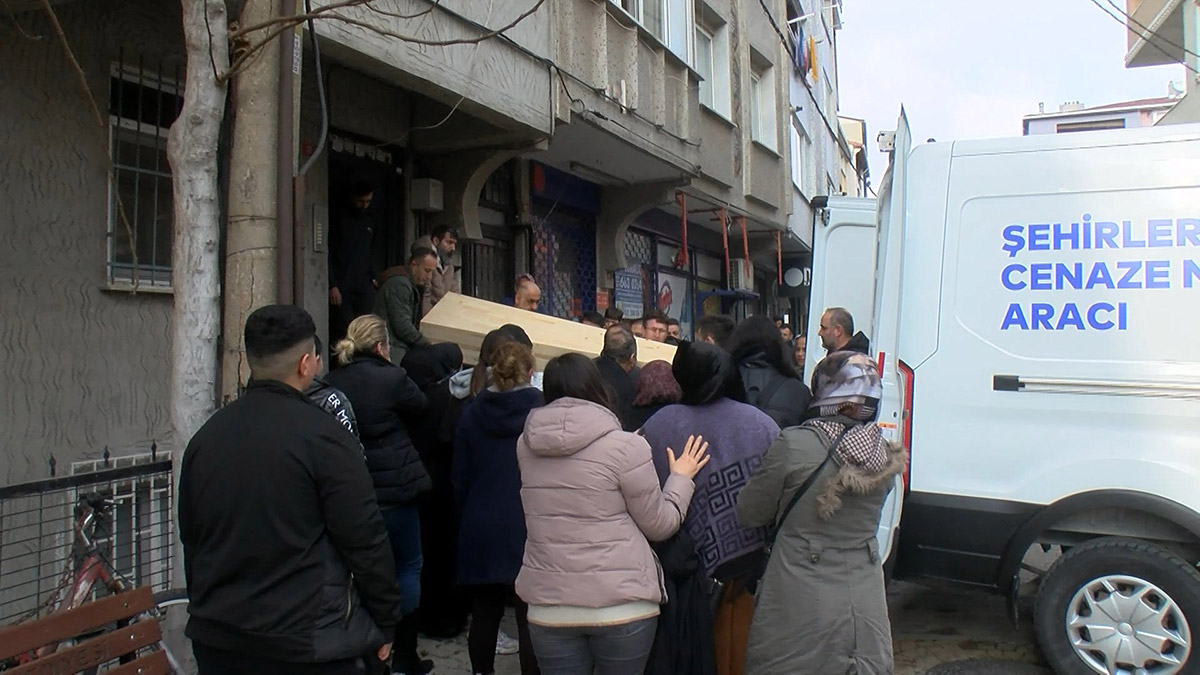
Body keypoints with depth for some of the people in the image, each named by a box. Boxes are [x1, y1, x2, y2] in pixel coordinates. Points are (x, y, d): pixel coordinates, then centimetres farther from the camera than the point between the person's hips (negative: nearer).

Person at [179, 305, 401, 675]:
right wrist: (385, 622, -2)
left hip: (216, 640, 6)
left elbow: (191, 536, 13)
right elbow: (365, 541, -14)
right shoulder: (323, 436, -16)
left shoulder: (206, 436, 3)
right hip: (305, 644, -5)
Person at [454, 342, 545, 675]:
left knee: (484, 613, 15)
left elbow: (460, 478, 7)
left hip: (481, 529, 3)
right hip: (528, 529, -3)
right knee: (530, 618, 1)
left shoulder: (472, 413, 2)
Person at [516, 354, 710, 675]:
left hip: (548, 605, 4)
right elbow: (660, 525, -5)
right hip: (621, 604, -3)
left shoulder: (526, 444, 2)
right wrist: (681, 477, 11)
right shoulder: (625, 445, -12)